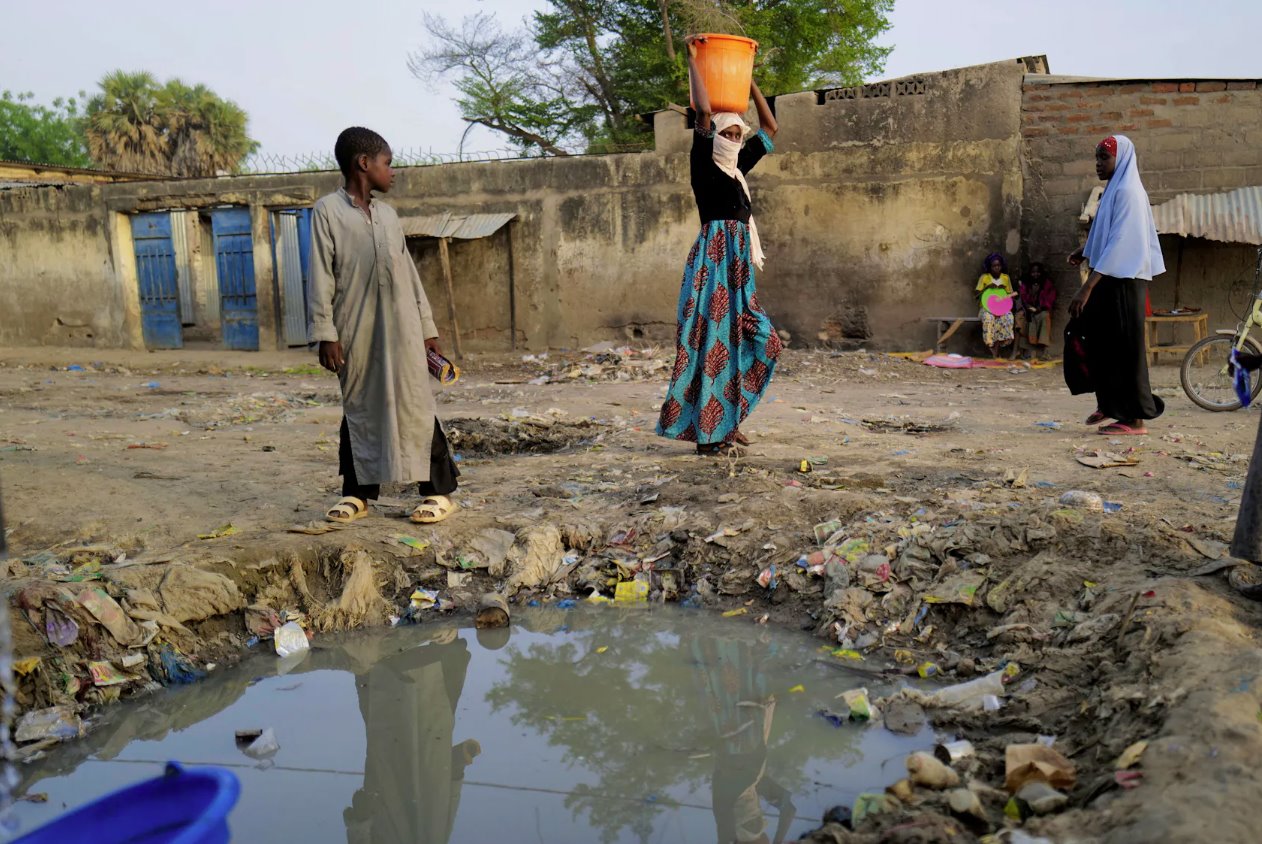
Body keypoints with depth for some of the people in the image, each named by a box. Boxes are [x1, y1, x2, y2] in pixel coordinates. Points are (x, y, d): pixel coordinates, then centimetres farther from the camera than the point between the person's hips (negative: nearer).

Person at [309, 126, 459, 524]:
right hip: (355, 331, -3)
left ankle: (439, 490, 7)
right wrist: (325, 334, -9)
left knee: (414, 405, 1)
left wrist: (427, 327, 14)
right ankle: (357, 492, 19)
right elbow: (321, 277, -2)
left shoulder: (387, 214, 15)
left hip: (401, 329, 3)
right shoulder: (328, 211, 2)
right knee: (358, 409, 7)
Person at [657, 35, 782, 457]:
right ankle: (707, 434, -4)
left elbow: (770, 127, 27)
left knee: (755, 340, 9)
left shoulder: (738, 168, 19)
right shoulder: (704, 166, -1)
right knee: (715, 342, -8)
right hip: (715, 259, -9)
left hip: (738, 265, 9)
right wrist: (692, 60, -6)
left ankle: (725, 420, 18)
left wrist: (749, 79, 25)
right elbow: (703, 111, -13)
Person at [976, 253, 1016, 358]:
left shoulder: (1006, 278, 8)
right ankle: (993, 349, -28)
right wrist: (987, 287, -14)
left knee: (1007, 317, -34)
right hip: (987, 307, -2)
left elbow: (1009, 295, 11)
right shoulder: (984, 277, 2)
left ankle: (996, 348, -26)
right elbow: (978, 294, 1)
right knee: (988, 318, -38)